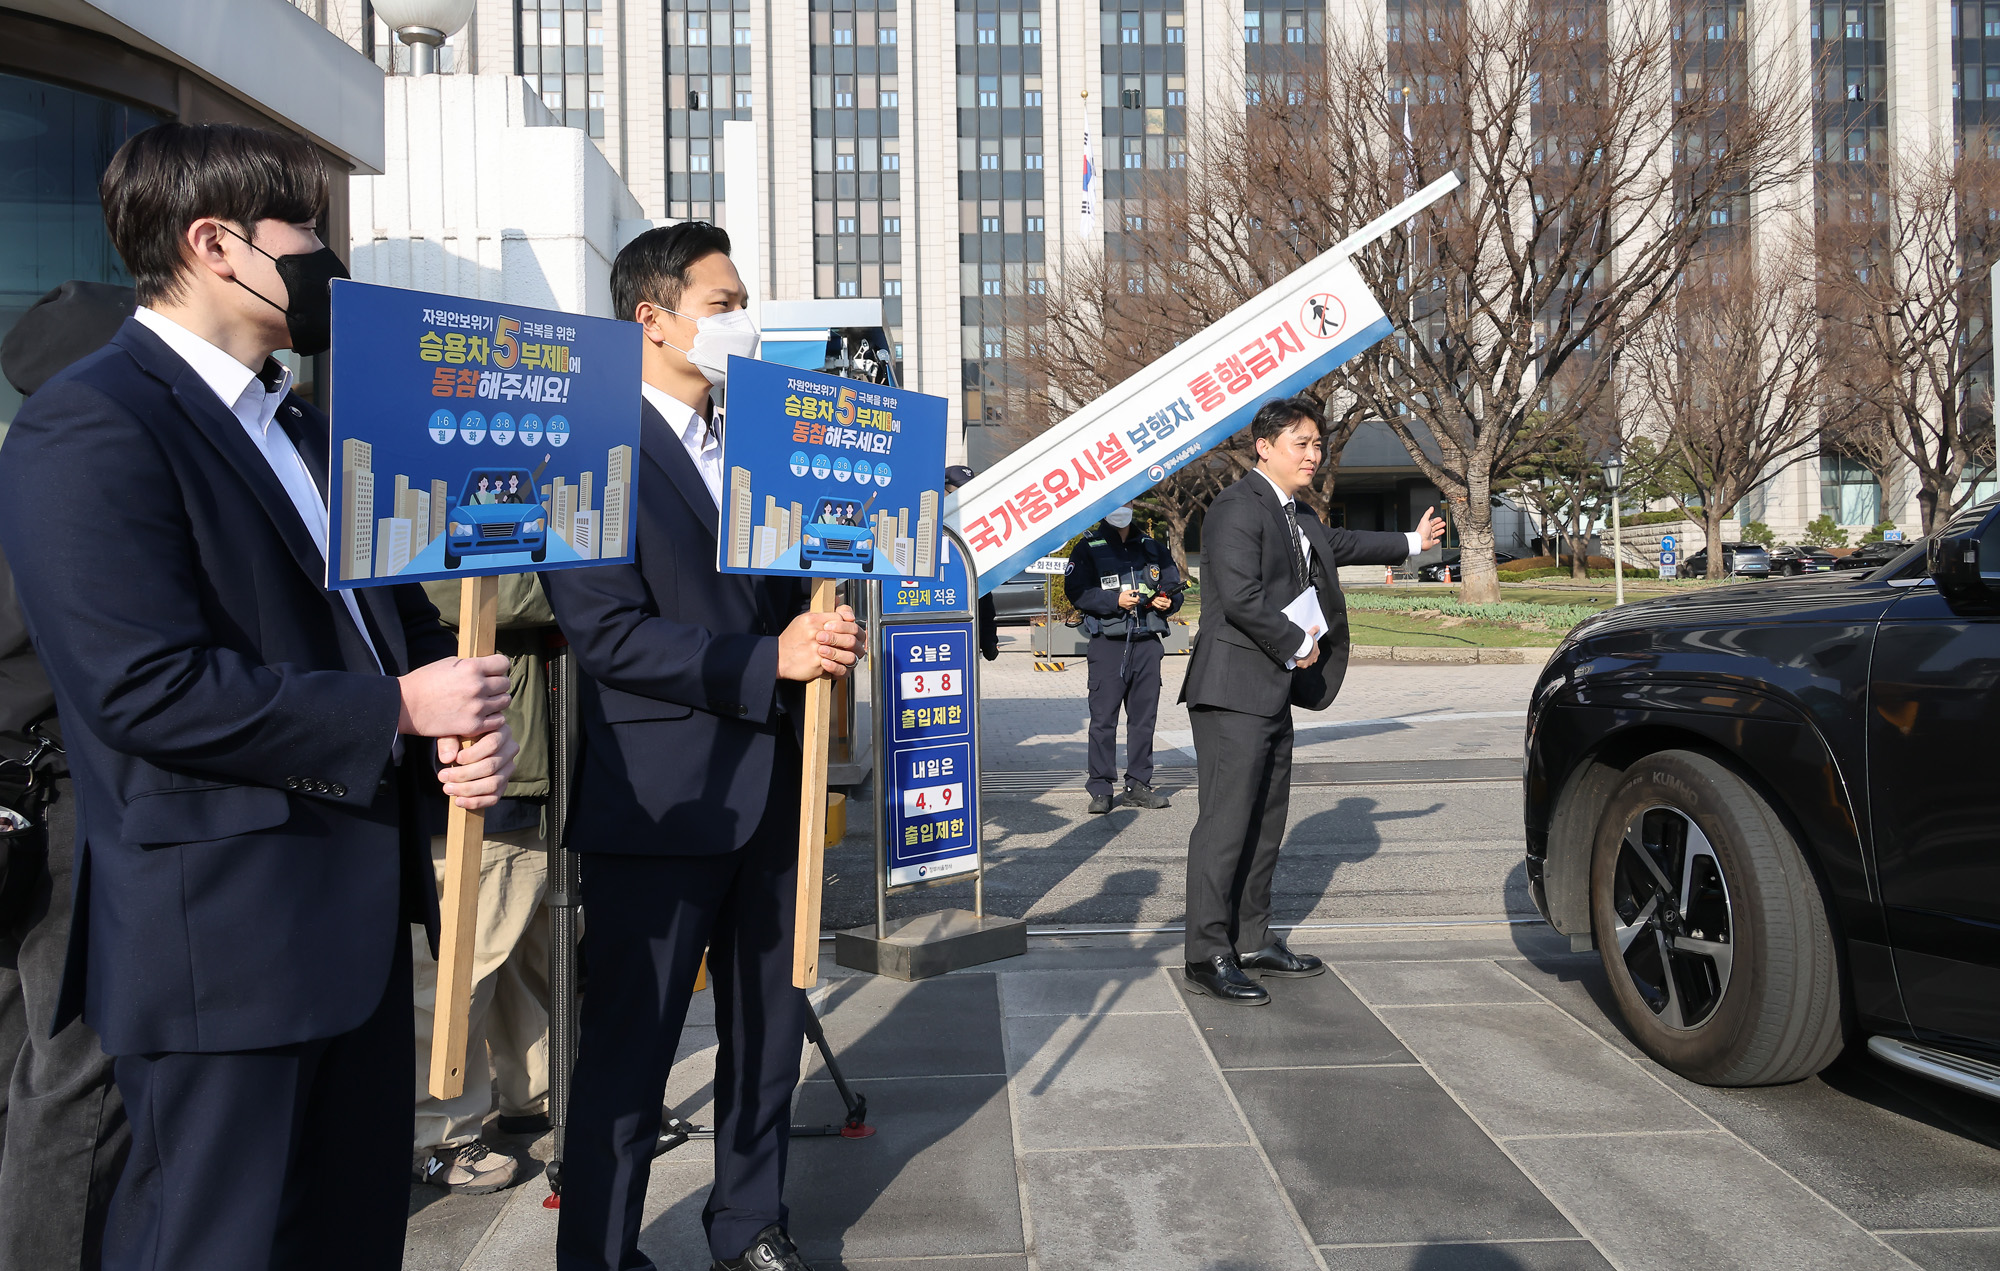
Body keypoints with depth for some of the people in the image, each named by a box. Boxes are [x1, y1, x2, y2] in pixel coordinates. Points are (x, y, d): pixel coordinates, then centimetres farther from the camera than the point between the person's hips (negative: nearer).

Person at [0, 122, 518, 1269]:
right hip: (223, 934, -9)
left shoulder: (304, 429, 17)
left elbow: (391, 611, 19)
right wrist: (396, 711, -17)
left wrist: (469, 720, -2)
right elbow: (149, 689, -22)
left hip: (359, 912, 9)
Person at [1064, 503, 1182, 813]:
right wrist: (1115, 600, -17)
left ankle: (1138, 785, 14)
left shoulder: (1153, 547, 18)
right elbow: (1076, 590, -6)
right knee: (1103, 718, -5)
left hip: (1147, 641, 4)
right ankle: (1101, 790, 0)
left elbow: (1173, 585, 23)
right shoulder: (1088, 548, 5)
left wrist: (1168, 601, 1)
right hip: (1108, 641, -4)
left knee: (1144, 716, 6)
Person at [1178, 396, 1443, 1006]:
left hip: (1273, 692, 10)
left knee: (1265, 823, 13)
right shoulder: (1238, 508, -13)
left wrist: (1411, 543, 50)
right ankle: (1208, 957, -6)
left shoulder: (1297, 515, 19)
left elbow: (1339, 544, 39)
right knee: (1225, 822, -10)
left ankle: (1253, 943, 22)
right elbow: (1240, 598, -22)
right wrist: (1297, 645, -11)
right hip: (1234, 688, -10)